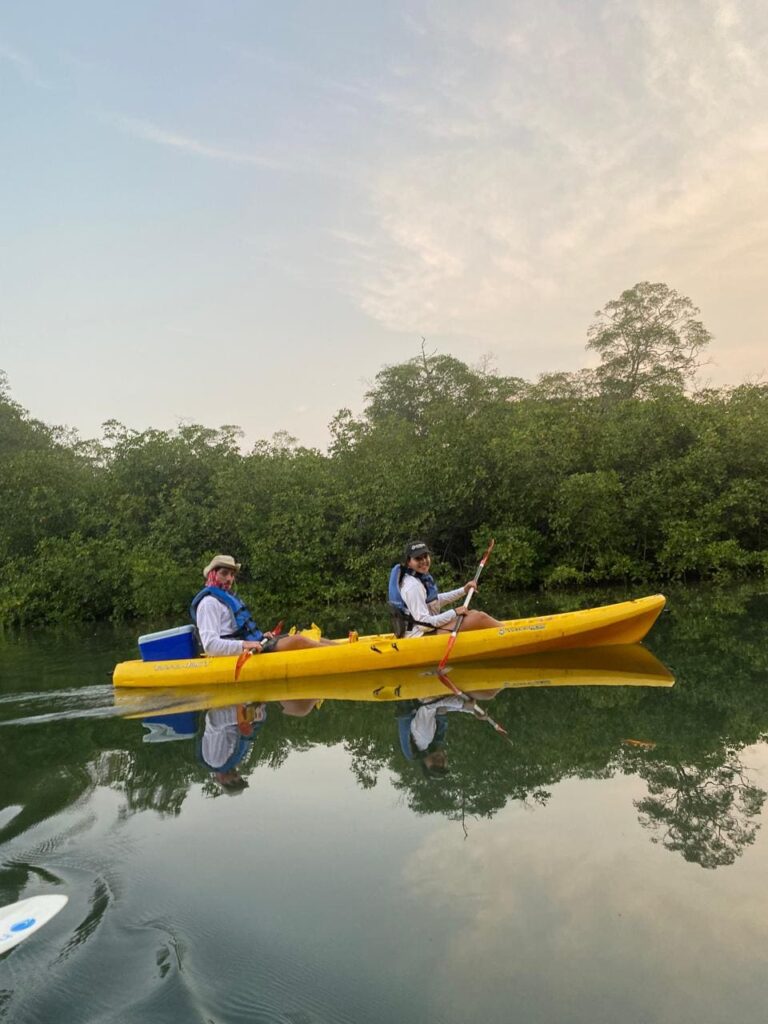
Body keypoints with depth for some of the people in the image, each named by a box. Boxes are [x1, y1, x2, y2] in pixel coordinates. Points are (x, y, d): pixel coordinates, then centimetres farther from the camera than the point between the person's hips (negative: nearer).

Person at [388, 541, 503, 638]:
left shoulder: (423, 576, 7)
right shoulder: (412, 586, -22)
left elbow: (435, 600, 21)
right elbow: (424, 622, -25)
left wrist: (464, 590, 15)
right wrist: (455, 612, -17)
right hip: (420, 636, -10)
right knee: (480, 618, -12)